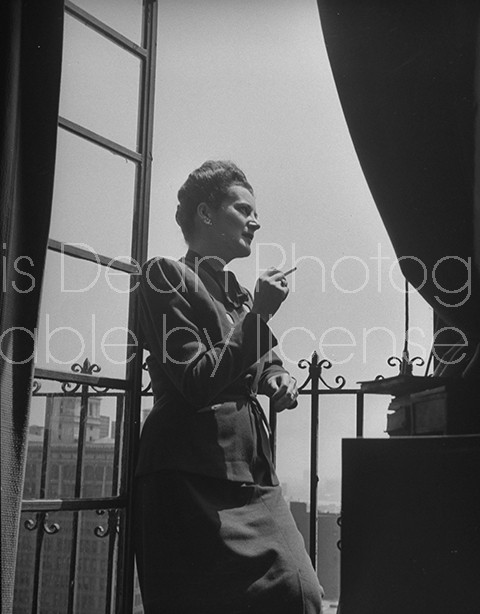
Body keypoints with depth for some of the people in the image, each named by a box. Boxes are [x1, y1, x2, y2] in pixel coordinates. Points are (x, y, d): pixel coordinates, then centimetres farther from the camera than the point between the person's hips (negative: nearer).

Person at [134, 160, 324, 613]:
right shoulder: (166, 276, -2)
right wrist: (258, 312, -12)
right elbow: (199, 382, -12)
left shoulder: (236, 292, 20)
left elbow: (263, 359, 37)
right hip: (191, 476, -7)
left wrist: (276, 377, 13)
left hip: (251, 473, 7)